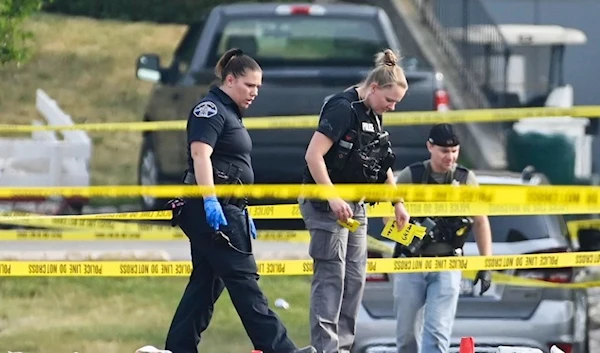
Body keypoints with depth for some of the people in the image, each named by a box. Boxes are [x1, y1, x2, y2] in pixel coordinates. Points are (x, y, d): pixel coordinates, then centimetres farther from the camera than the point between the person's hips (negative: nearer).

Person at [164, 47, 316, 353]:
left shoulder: (229, 113, 22)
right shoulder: (210, 109, -9)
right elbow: (200, 154, -21)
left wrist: (243, 214, 27)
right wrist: (210, 201, -29)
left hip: (225, 209, 10)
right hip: (211, 210, -10)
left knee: (206, 282, 9)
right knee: (242, 279, -10)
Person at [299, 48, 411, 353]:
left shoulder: (373, 116, 11)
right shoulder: (343, 108, -17)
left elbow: (381, 166, 23)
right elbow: (313, 156, -23)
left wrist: (397, 203, 21)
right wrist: (333, 199, -25)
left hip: (354, 206, 9)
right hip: (326, 204, -9)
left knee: (355, 277, 8)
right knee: (330, 276, -10)